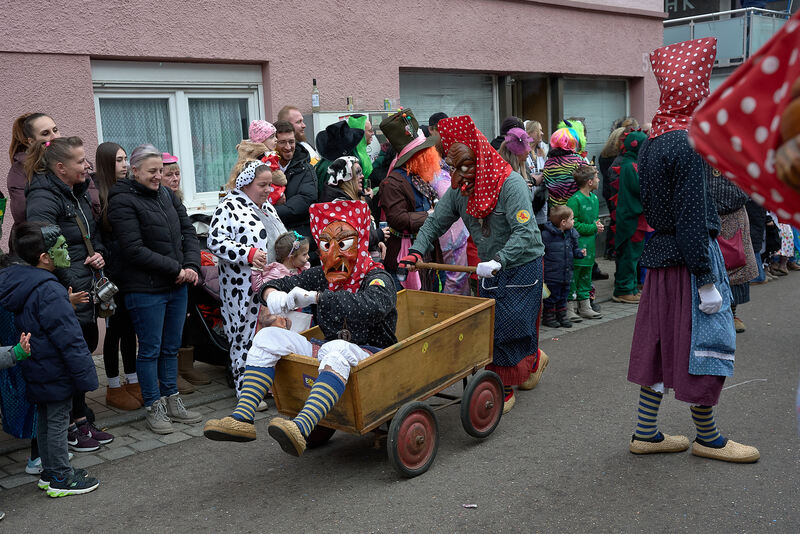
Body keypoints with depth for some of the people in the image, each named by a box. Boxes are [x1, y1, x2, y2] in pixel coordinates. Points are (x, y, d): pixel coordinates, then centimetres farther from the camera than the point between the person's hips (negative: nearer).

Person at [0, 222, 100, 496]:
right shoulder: (49, 291, -26)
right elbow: (69, 339, -24)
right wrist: (85, 376, -18)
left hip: (36, 374, 9)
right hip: (55, 375, -9)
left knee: (45, 421, 20)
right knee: (57, 422, 3)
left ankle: (49, 472, 32)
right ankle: (60, 479, 16)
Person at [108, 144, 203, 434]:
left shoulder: (166, 195, 12)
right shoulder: (123, 201, -10)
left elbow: (188, 231, 13)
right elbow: (134, 249, -17)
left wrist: (192, 265, -4)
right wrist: (175, 269, -15)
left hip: (177, 286, 7)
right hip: (145, 289, -6)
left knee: (171, 347, 14)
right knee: (150, 350, 3)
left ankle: (172, 401, 27)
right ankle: (153, 408, 16)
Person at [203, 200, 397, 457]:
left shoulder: (377, 278, -9)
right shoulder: (321, 275, 10)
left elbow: (372, 306, -32)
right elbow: (282, 283, 9)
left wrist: (316, 297, -34)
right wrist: (272, 293, -17)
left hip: (373, 355, -6)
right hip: (327, 351, 7)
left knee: (336, 349, -39)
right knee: (268, 336, -7)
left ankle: (301, 428, -59)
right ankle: (242, 419, -21)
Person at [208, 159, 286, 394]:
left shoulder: (266, 206, 17)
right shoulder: (229, 207, -9)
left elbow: (280, 236, 30)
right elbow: (215, 242, -19)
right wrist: (249, 254, -26)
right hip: (244, 289, -8)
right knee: (247, 334, -2)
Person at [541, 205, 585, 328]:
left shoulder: (571, 234, 4)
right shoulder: (546, 235, -17)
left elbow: (574, 249, 18)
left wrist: (580, 252, -3)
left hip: (567, 275, 6)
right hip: (552, 275, -6)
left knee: (563, 297, 17)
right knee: (551, 297, 5)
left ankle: (561, 315, 30)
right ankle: (548, 316, 20)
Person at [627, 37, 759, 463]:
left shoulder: (651, 143, 9)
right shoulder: (688, 145, -18)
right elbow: (692, 219, -21)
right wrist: (707, 280, -18)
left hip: (659, 253, 9)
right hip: (688, 257, -9)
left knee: (661, 340, 14)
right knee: (703, 343, 4)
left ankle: (645, 432, 21)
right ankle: (706, 438, 20)